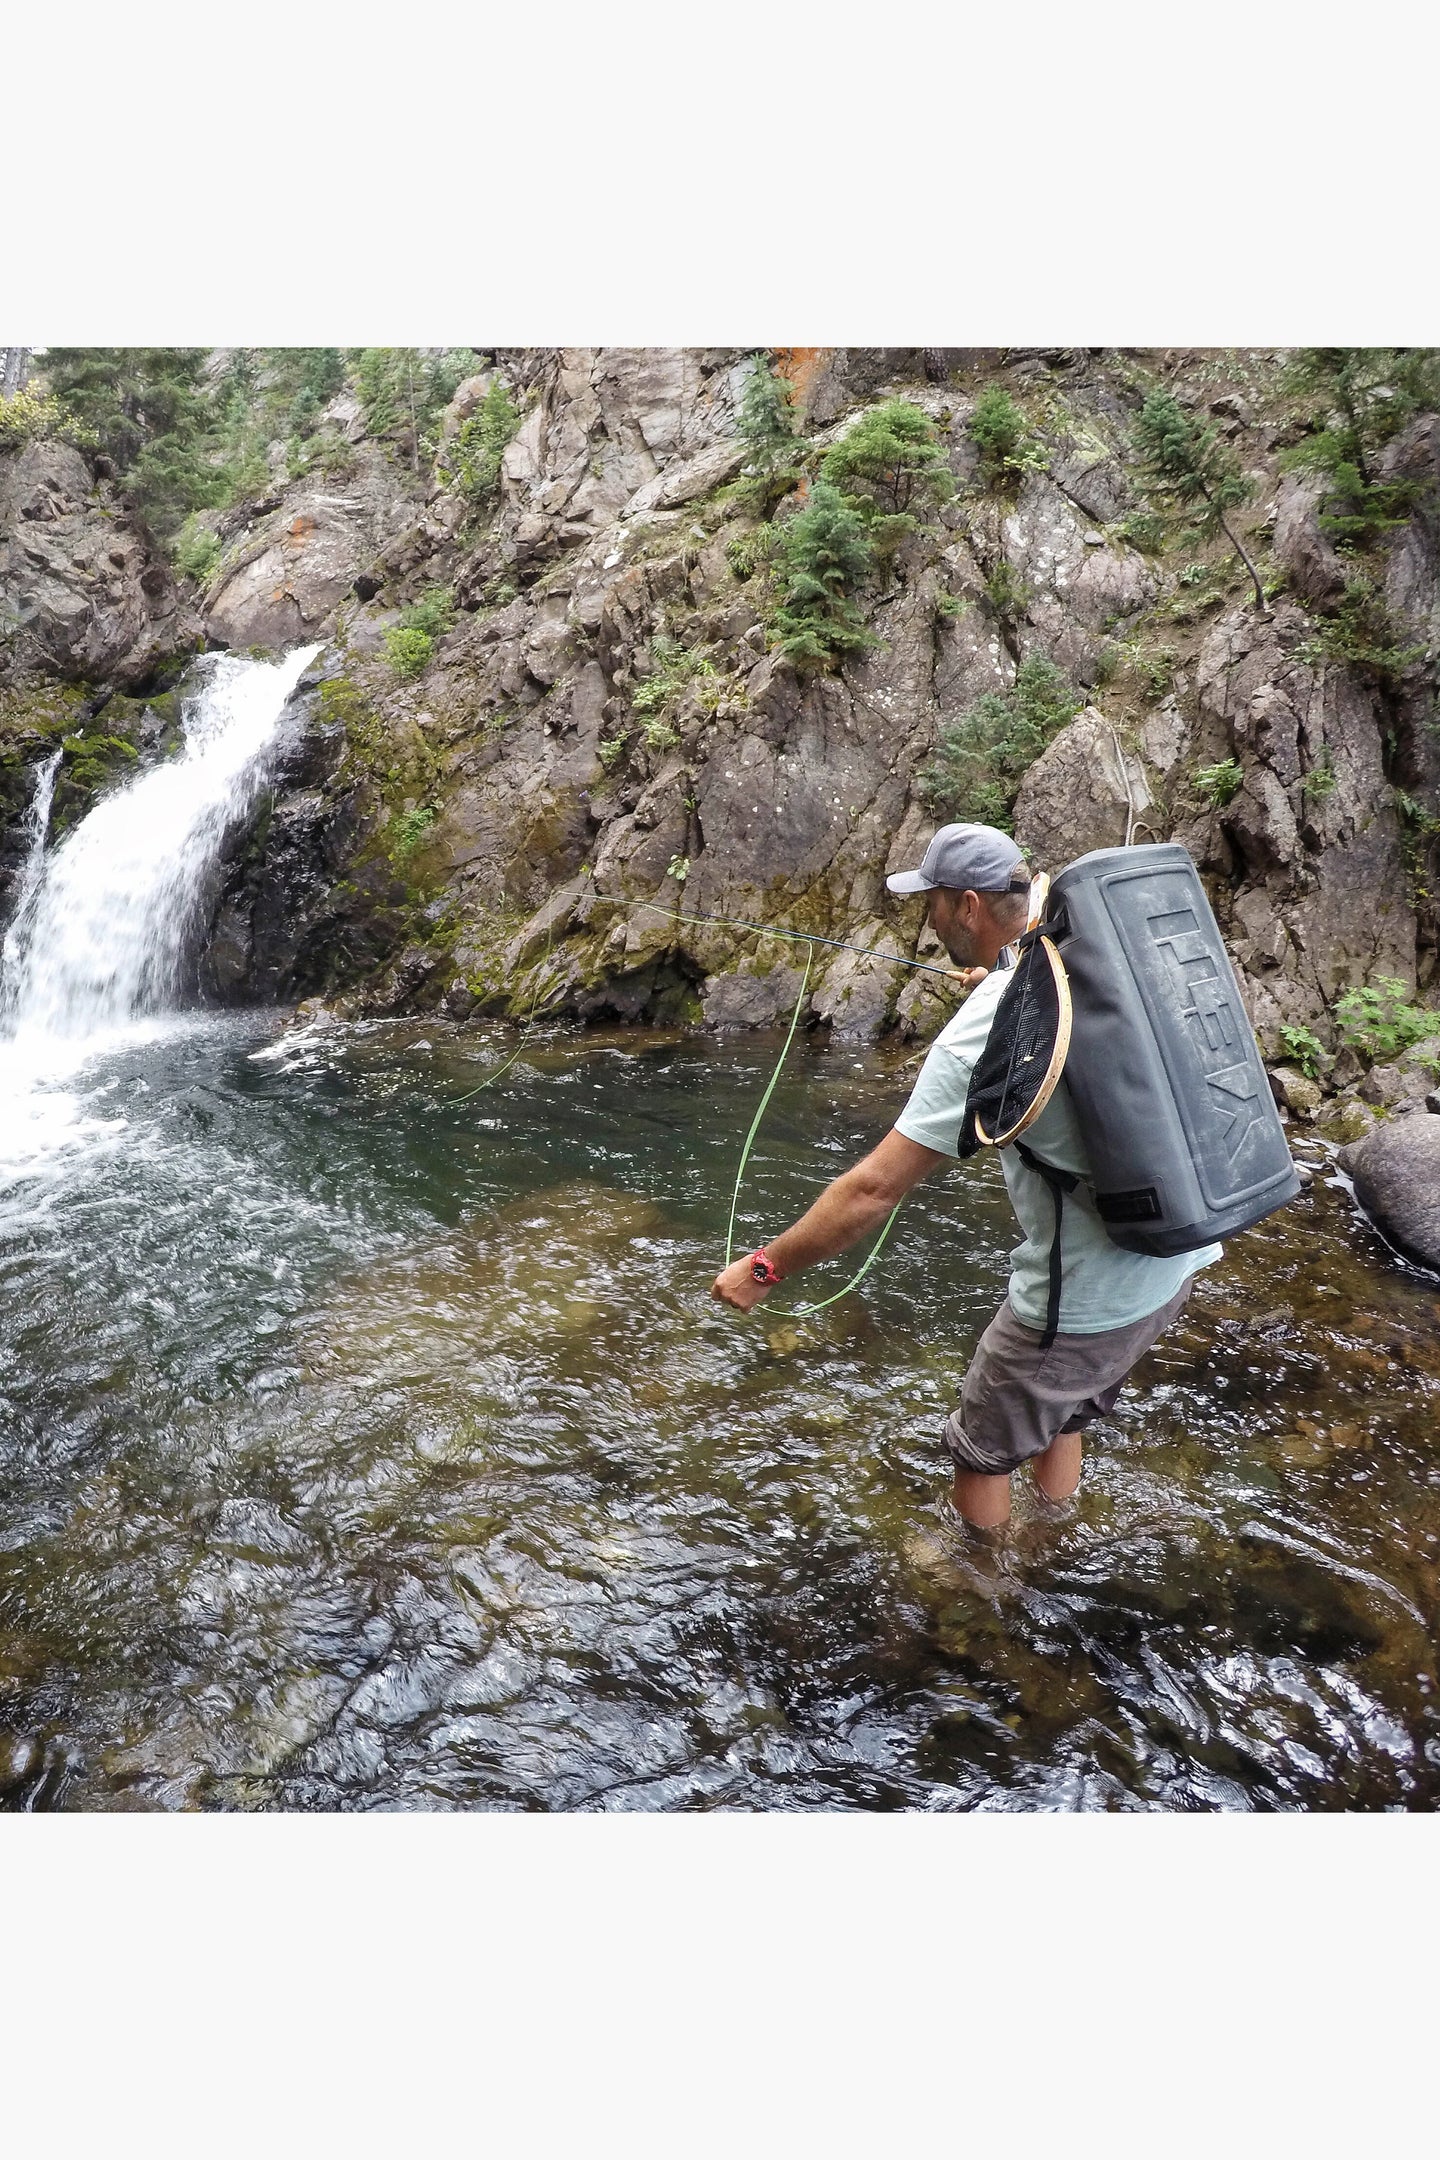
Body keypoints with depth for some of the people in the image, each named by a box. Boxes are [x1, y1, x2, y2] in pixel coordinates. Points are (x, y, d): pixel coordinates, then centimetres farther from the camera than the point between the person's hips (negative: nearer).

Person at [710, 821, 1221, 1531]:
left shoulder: (981, 1033, -23)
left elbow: (874, 1187, -23)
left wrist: (765, 1268, -11)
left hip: (1088, 1301, -8)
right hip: (1174, 1264, 8)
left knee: (983, 1447, 17)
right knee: (1060, 1417, 31)